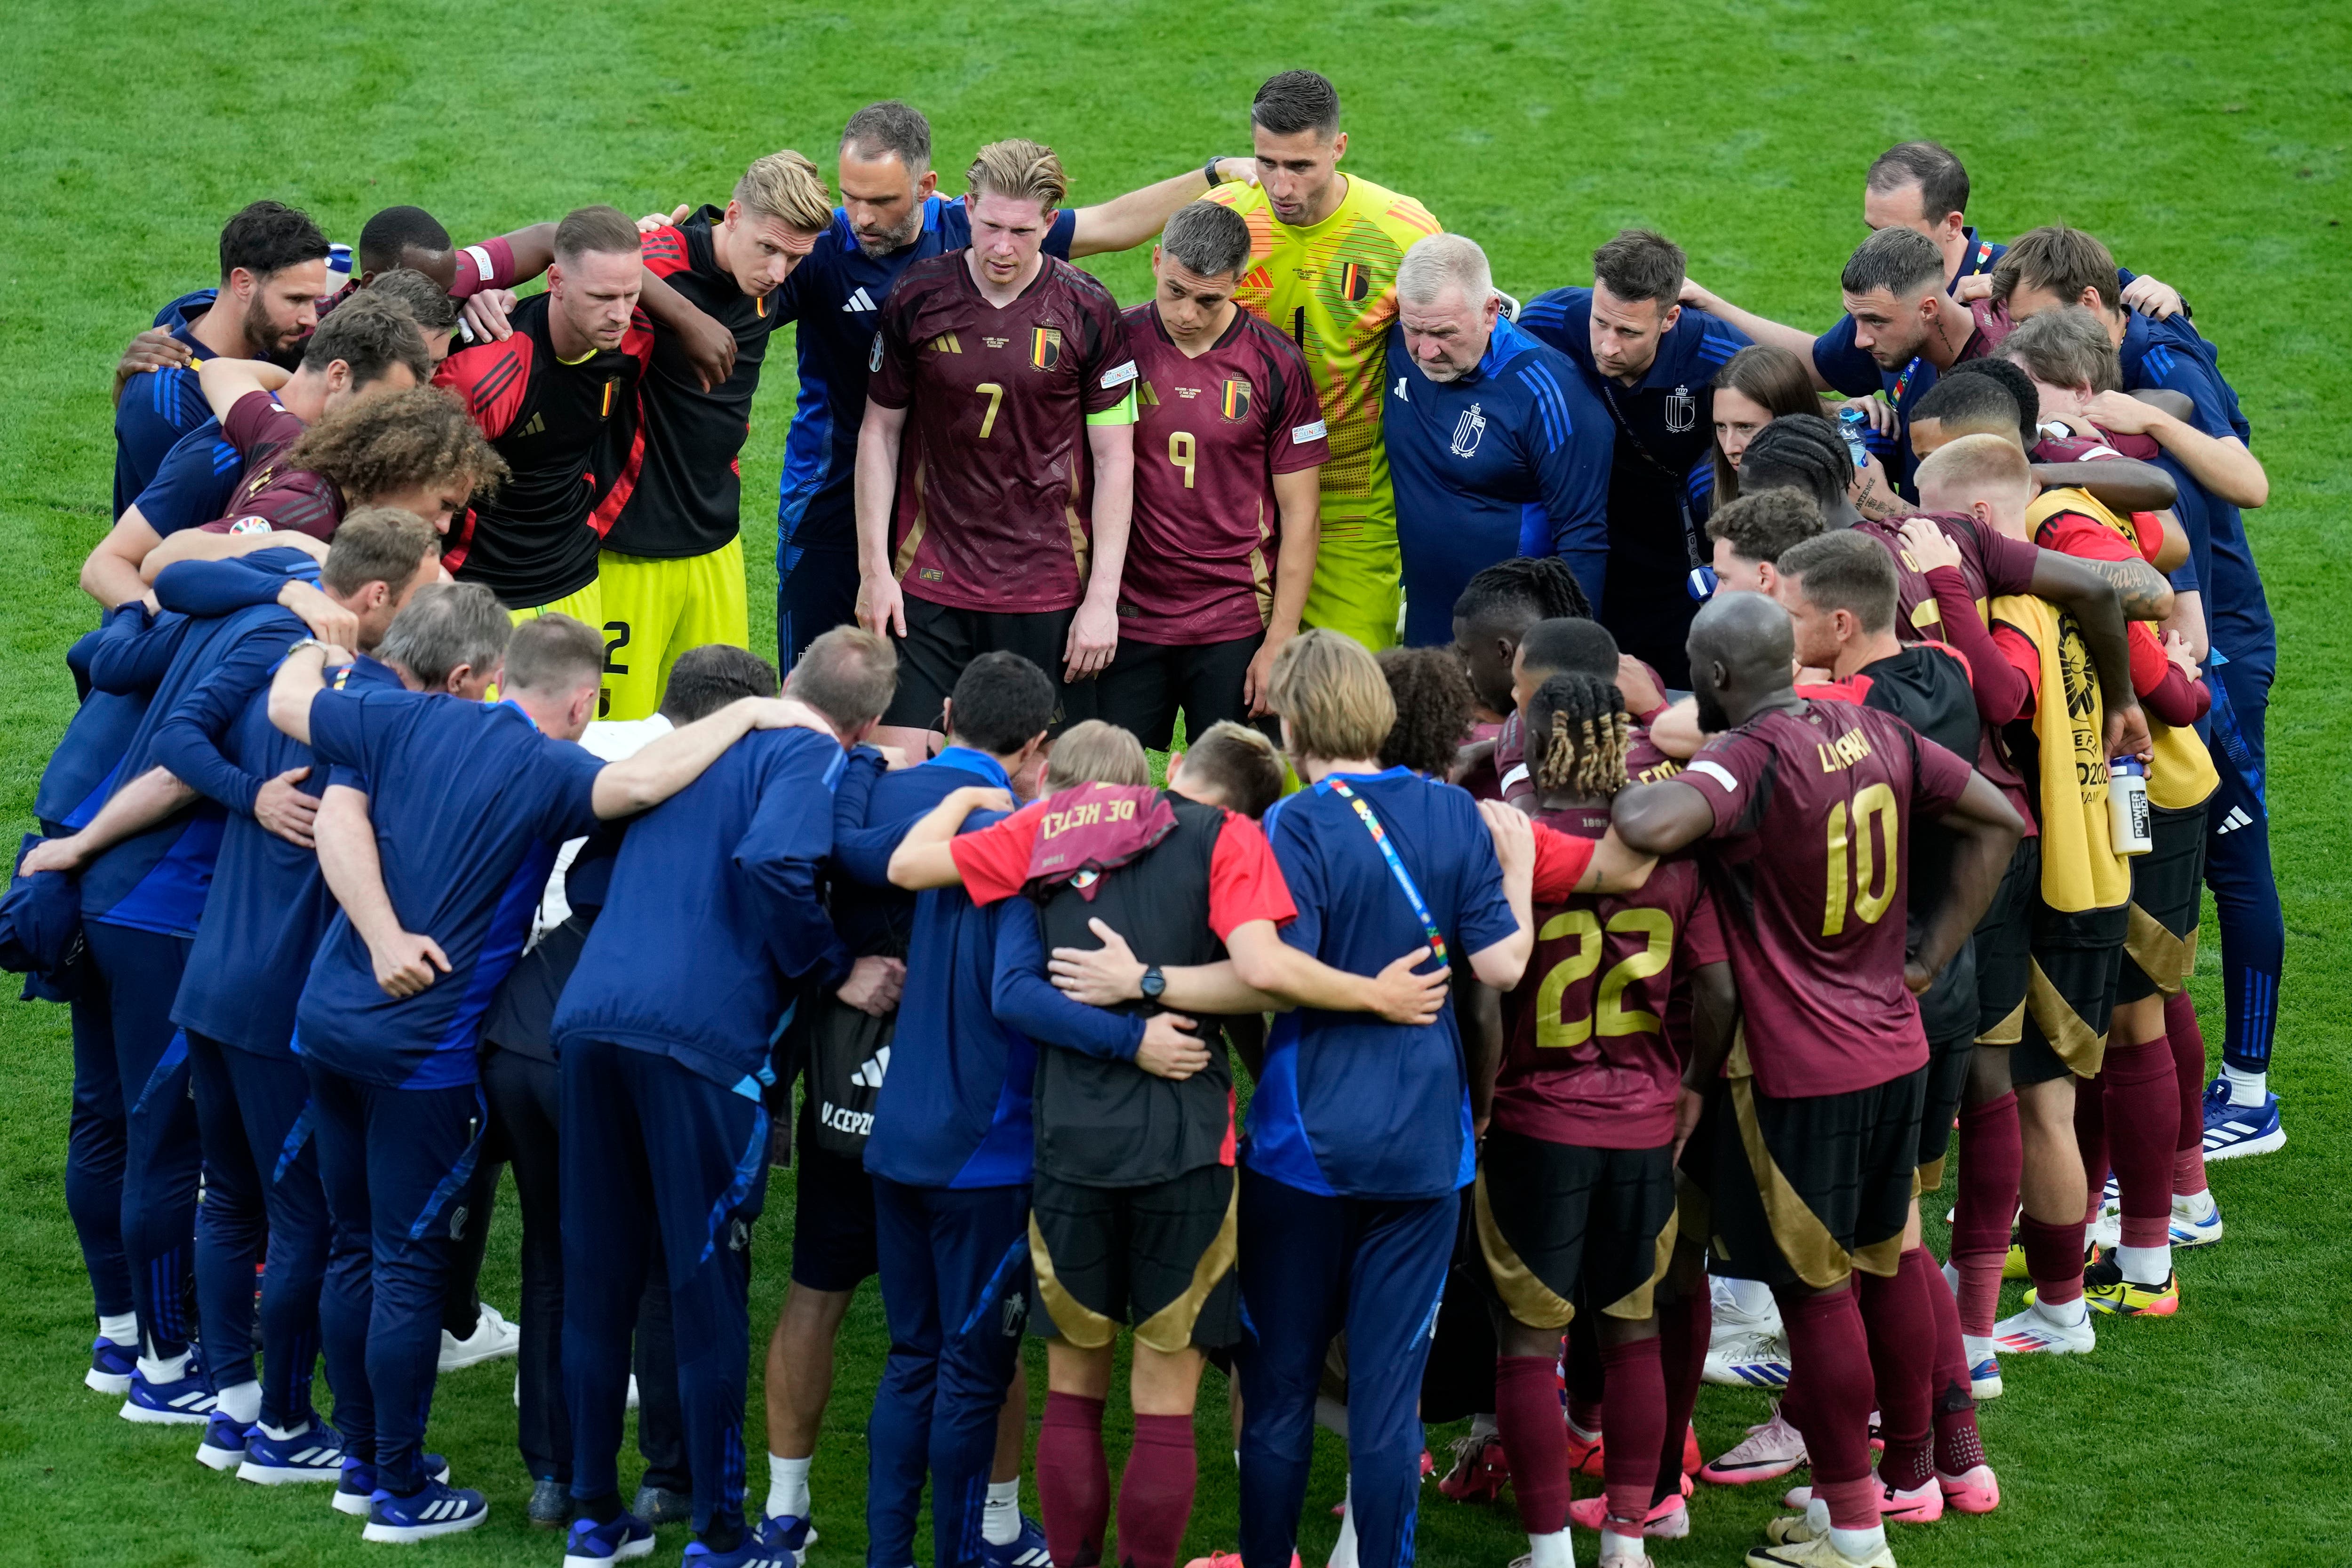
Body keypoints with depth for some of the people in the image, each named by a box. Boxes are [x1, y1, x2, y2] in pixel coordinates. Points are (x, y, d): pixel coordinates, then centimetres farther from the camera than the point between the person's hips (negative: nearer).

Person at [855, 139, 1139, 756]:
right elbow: (879, 432, 7)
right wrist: (874, 569, 2)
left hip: (1047, 592, -1)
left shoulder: (1089, 312, -3)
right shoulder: (917, 298, -1)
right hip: (929, 583, 1)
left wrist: (1103, 597, -4)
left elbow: (1115, 460, 0)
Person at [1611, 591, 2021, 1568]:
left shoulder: (1749, 760, -20)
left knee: (1815, 1291, 3)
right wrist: (1930, 959, 11)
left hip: (1797, 1074, -7)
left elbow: (1654, 828, -40)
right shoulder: (1875, 734, 2)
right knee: (1856, 1276, 17)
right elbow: (1996, 822, 10)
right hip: (1893, 1050, 7)